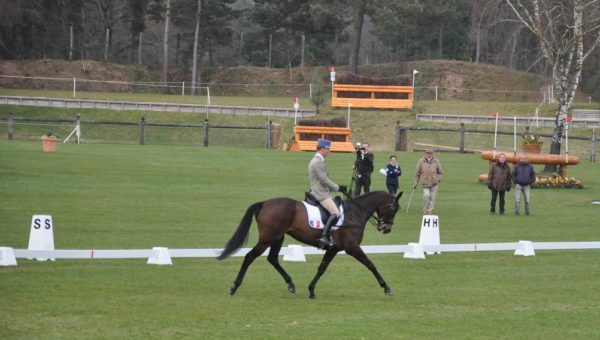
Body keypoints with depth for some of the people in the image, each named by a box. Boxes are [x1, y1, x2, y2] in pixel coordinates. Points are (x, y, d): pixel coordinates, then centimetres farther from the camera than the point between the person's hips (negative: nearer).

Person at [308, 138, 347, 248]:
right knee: (335, 213, -22)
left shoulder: (316, 161, 19)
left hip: (320, 191, 11)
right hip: (321, 193, -11)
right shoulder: (318, 162, -15)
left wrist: (337, 187, 19)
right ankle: (324, 236, -33)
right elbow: (324, 180, -18)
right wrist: (338, 188, -10)